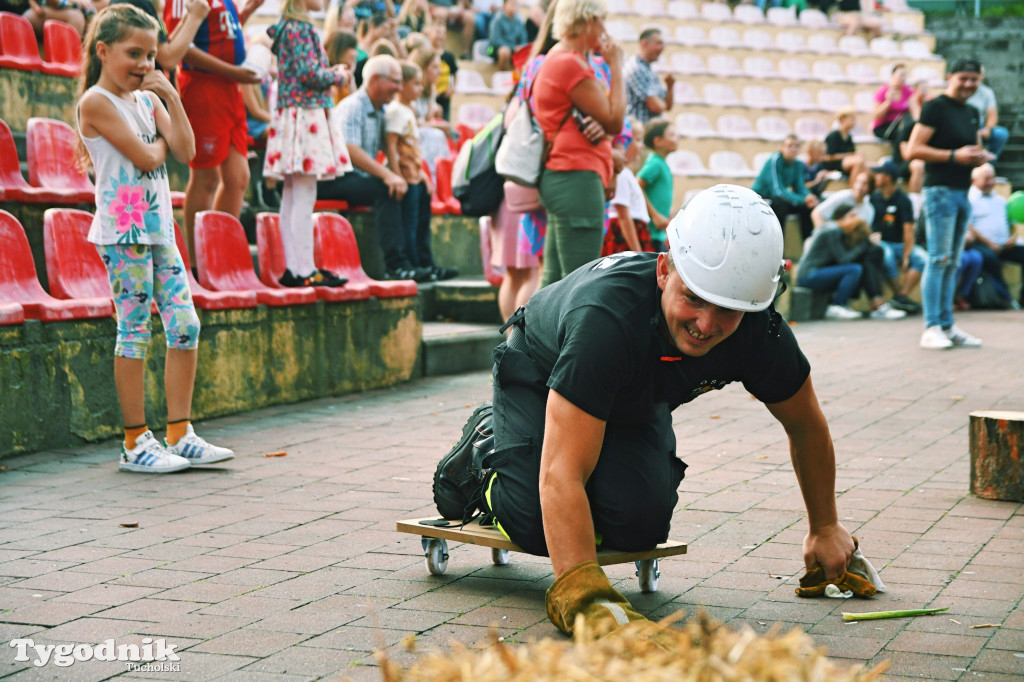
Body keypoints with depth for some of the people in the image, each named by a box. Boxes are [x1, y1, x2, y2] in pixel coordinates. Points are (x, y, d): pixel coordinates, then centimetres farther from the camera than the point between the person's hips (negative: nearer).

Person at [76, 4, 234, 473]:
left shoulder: (148, 99, 16)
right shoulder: (96, 102, -8)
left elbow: (184, 151, 4)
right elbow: (145, 157, -15)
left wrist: (171, 97, -1)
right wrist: (161, 142, 6)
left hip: (158, 228, 7)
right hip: (122, 231, -7)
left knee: (185, 326, 3)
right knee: (135, 331, -4)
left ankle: (180, 436, 11)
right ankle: (135, 443, 4)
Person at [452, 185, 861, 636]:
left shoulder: (760, 331, -31)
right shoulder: (607, 315, -47)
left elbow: (806, 426, -9)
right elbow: (561, 475, -51)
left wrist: (826, 529, 1)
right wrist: (582, 596, -60)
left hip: (637, 400, 4)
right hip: (539, 375, -3)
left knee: (639, 524, -19)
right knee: (538, 524, -21)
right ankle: (485, 455, 12)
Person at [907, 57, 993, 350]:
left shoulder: (972, 113, 18)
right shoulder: (935, 107, -7)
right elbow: (913, 149, -14)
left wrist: (979, 156, 8)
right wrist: (954, 155, -18)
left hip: (962, 192, 8)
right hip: (940, 190, -8)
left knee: (952, 263, 9)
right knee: (938, 260, -10)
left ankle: (947, 326, 13)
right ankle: (931, 328, -8)